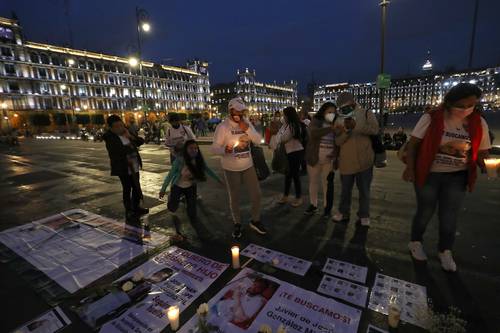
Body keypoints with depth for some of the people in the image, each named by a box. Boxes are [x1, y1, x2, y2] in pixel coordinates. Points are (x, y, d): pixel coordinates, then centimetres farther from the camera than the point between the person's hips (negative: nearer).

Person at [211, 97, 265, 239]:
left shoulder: (247, 123, 1)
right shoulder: (222, 127, -14)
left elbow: (258, 141, -4)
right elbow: (214, 148, -15)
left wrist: (247, 129, -19)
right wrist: (224, 149, -36)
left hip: (248, 166, 4)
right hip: (231, 168, -4)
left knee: (256, 194, 9)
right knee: (234, 198, 9)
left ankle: (255, 221, 31)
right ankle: (237, 224, 31)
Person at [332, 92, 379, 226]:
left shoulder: (366, 114, 0)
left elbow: (374, 129, -18)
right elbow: (338, 142, -2)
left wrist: (356, 125, -30)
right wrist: (346, 130, -19)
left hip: (363, 160, -2)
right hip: (346, 161, 2)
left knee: (364, 190, 10)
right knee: (345, 189, 14)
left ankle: (364, 215, 25)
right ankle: (344, 212, 30)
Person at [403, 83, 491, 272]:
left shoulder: (479, 123, -3)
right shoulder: (431, 118, -13)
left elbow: (481, 152, 5)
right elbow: (413, 143, -10)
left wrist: (488, 166, -12)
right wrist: (410, 168, -16)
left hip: (456, 178, 3)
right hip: (428, 175, -3)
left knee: (449, 217, 12)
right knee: (425, 212, 13)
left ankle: (445, 251, 35)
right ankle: (415, 243, 37)